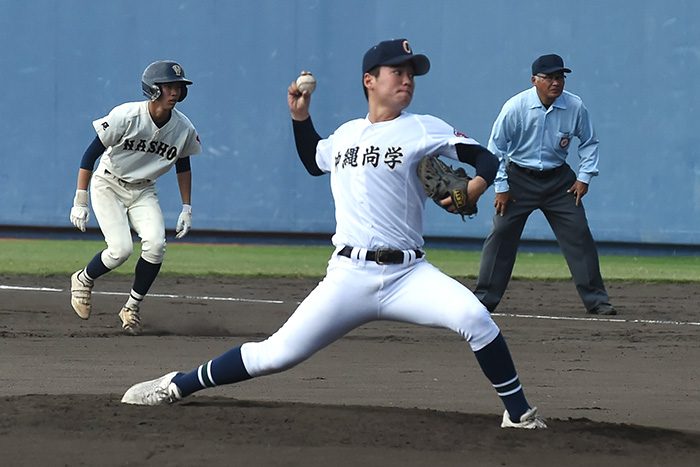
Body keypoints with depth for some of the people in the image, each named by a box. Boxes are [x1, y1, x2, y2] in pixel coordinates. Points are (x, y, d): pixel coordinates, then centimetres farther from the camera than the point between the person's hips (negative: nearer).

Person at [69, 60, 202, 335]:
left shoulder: (184, 129, -12)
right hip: (109, 185, -4)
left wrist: (186, 209, 7)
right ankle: (83, 280, 13)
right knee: (121, 249, -19)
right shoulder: (126, 116, -25)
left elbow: (183, 166, 9)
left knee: (155, 245, -19)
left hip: (144, 191, 4)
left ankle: (132, 308, 0)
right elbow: (91, 154, -17)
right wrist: (80, 202, -18)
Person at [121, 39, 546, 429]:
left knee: (475, 317, -27)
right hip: (348, 276, 2)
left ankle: (519, 414, -13)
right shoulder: (346, 134, 14)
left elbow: (486, 158, -2)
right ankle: (178, 386, 12)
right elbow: (314, 161, 36)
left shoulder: (422, 130, 2)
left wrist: (473, 189, -22)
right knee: (279, 354, -3)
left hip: (407, 275, -2)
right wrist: (301, 117, 22)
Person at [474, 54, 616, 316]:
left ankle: (596, 299, 3)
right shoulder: (516, 107, -18)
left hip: (558, 180, 2)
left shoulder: (575, 107, -11)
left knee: (579, 234, -3)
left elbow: (589, 142, 7)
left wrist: (585, 177, -2)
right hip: (519, 178, -2)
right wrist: (501, 187, -9)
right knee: (501, 234, -5)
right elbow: (496, 147, -8)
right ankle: (484, 297, 5)